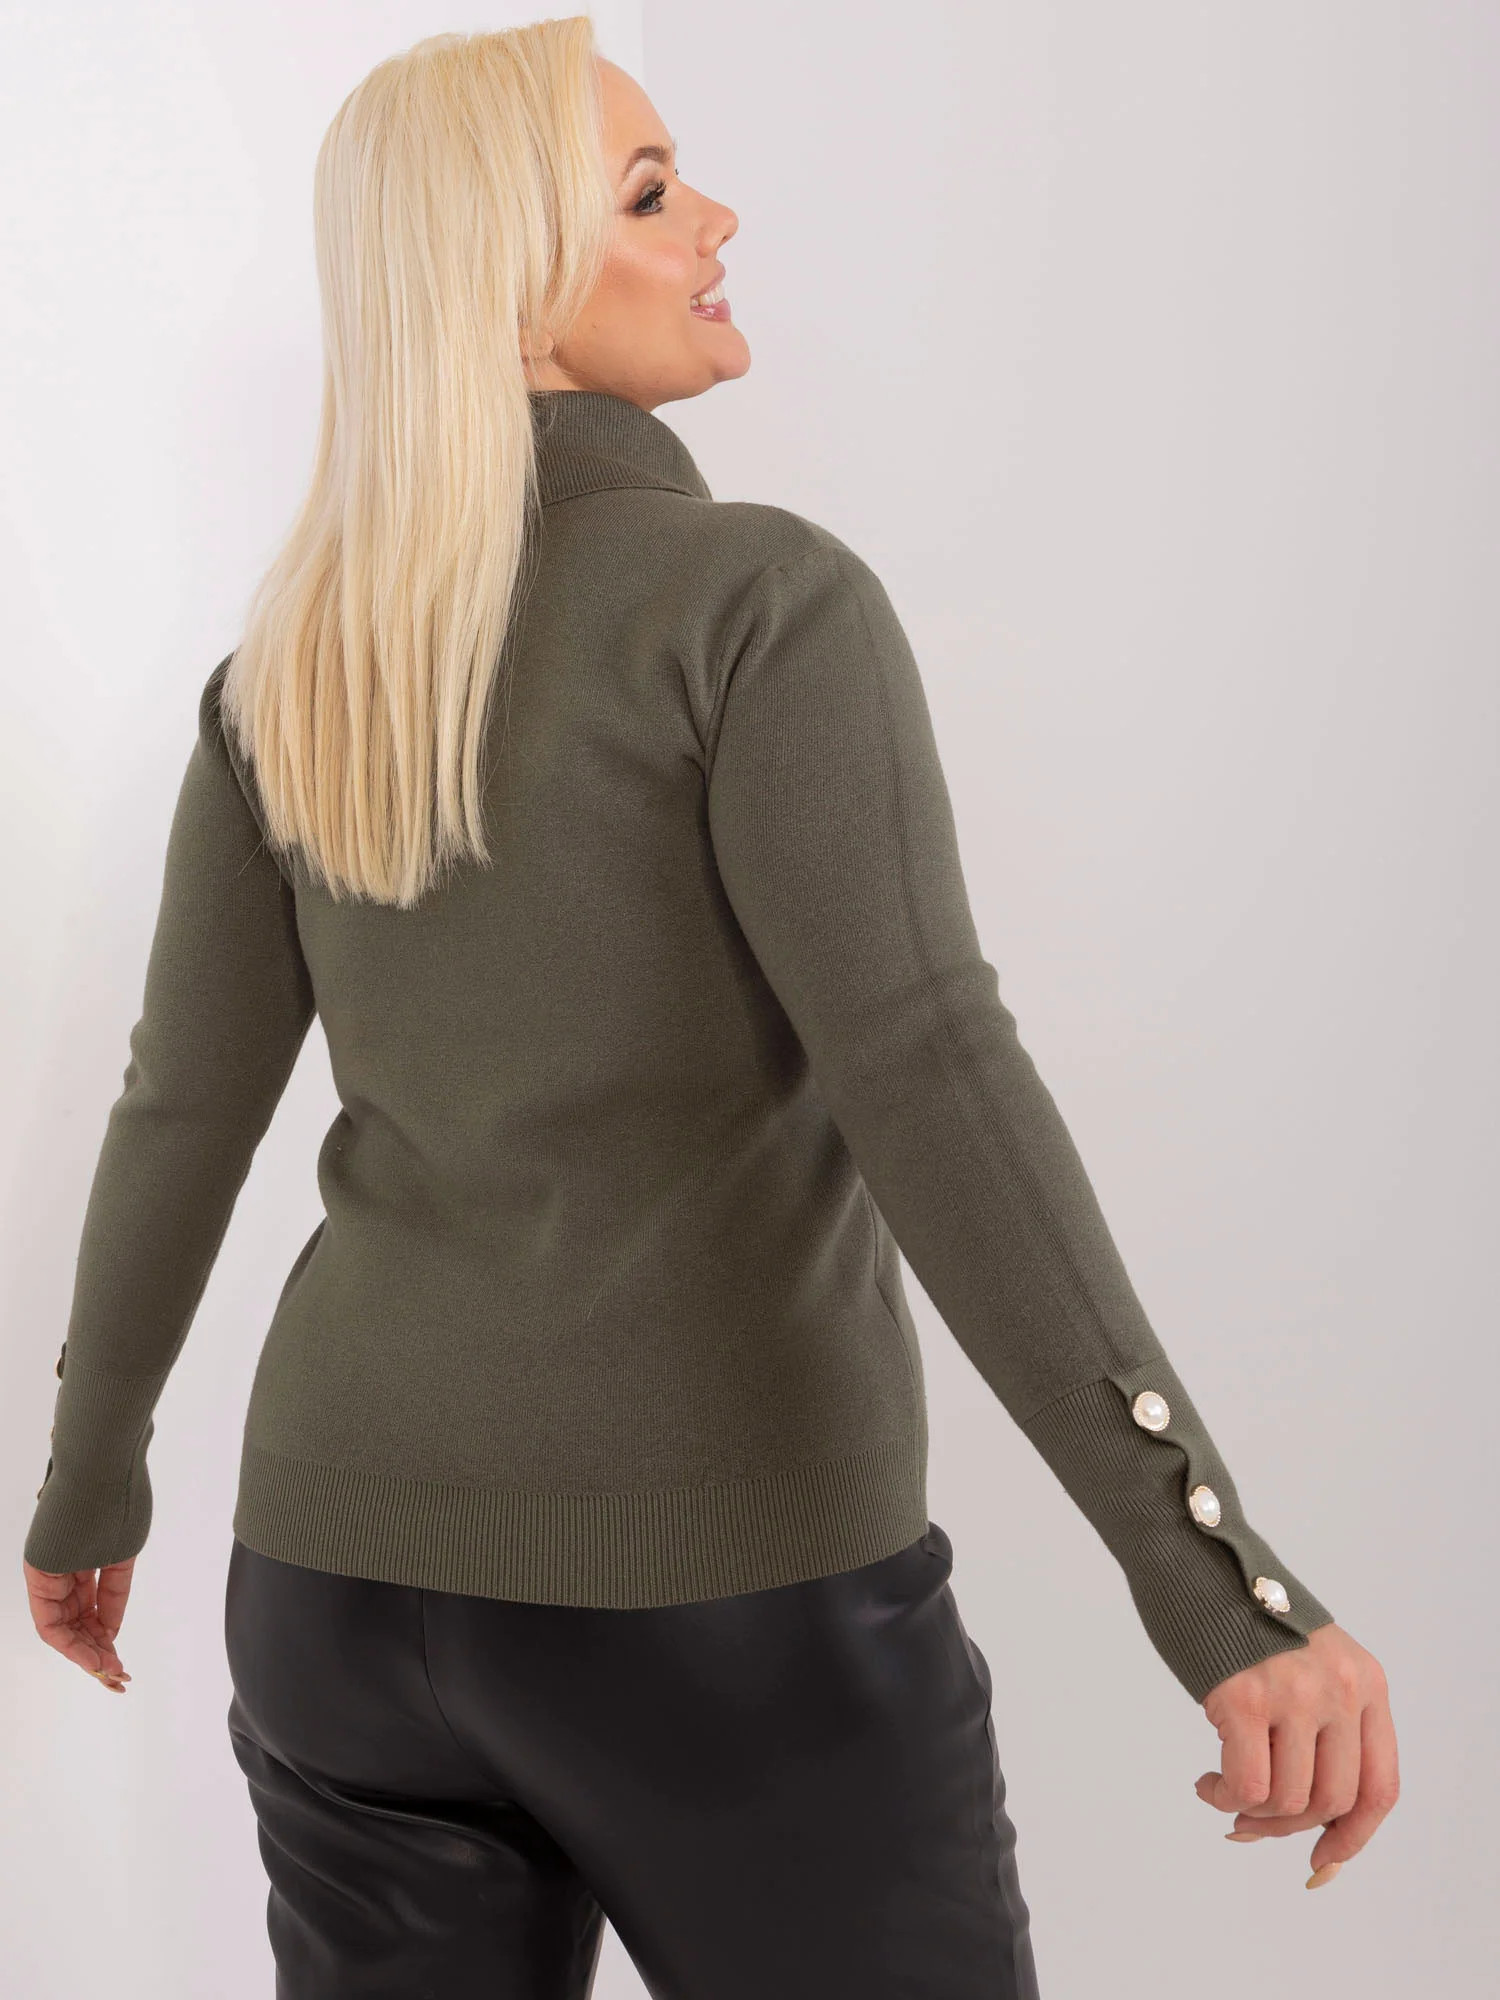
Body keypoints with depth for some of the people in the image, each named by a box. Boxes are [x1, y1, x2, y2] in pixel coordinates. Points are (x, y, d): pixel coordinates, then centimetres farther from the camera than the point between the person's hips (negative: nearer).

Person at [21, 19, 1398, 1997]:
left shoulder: (292, 669, 5)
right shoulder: (760, 597, -13)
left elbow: (181, 1114, 8)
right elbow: (928, 1083, -24)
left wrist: (92, 1477, 22)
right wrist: (1223, 1583, -27)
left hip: (354, 1557, 6)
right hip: (727, 1588, -6)